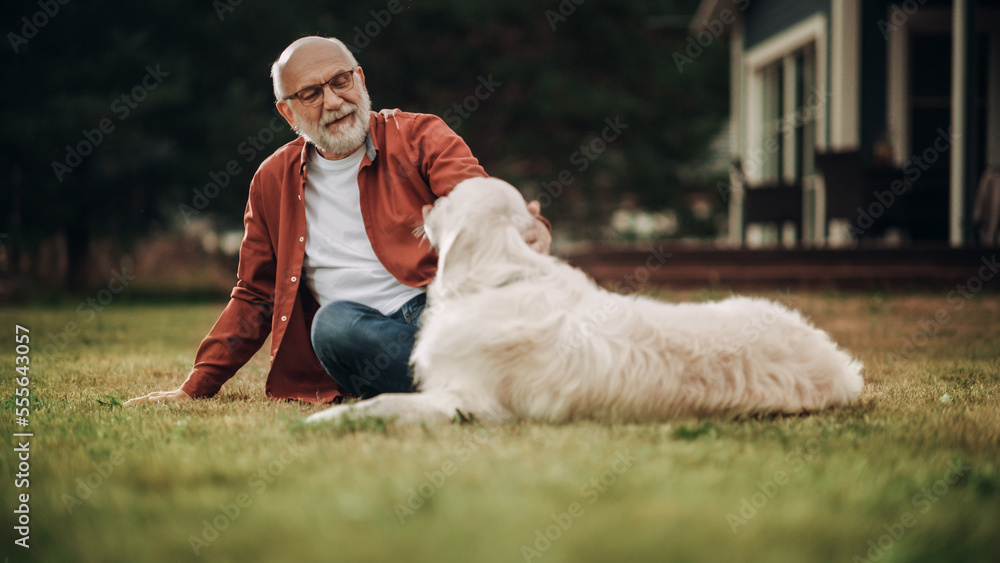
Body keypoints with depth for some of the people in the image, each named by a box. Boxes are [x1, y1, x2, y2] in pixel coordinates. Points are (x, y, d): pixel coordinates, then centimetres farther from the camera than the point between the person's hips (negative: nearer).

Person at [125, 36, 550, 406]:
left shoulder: (419, 136, 8)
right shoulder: (273, 182, 18)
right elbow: (254, 298, 26)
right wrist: (196, 388, 19)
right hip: (369, 338, 2)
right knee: (332, 322, -34)